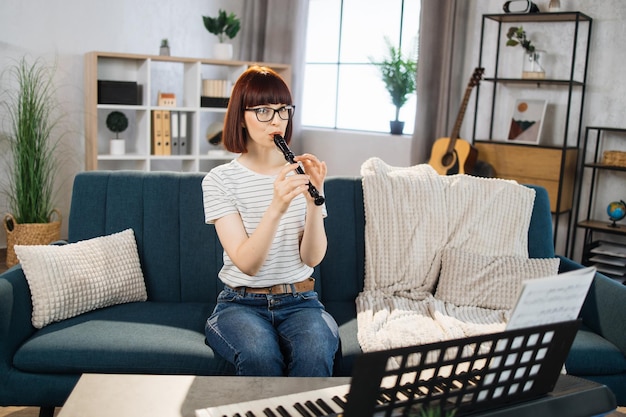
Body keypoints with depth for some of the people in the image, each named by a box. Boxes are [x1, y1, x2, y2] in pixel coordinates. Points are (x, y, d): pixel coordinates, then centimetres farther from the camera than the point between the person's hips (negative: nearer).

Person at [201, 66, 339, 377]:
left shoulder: (301, 173, 4)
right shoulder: (219, 180, -4)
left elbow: (312, 257, -5)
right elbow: (247, 263, -15)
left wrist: (314, 198, -21)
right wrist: (276, 208, -31)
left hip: (299, 301, 2)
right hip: (242, 303, -1)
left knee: (315, 352, -31)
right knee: (260, 354, -34)